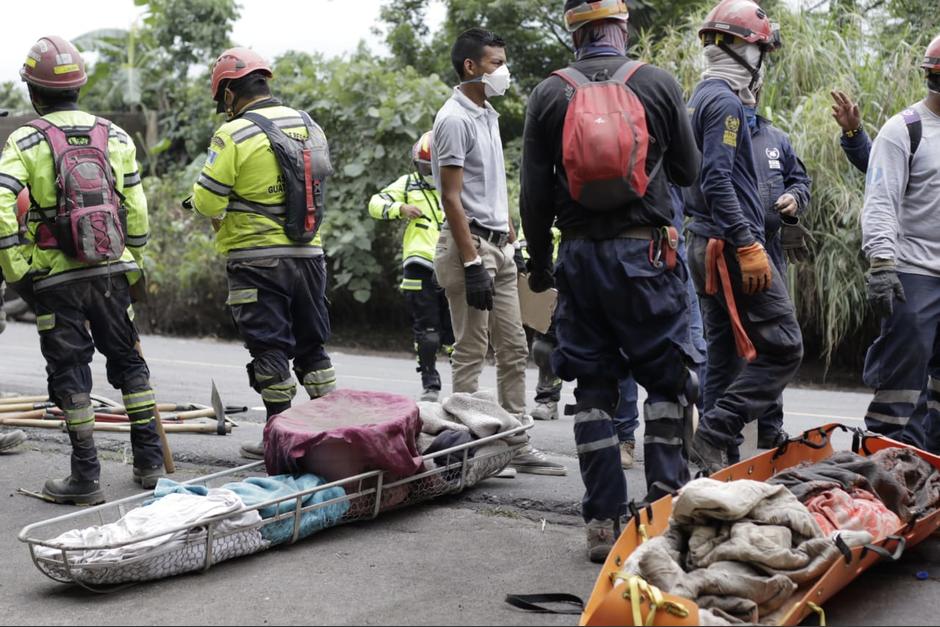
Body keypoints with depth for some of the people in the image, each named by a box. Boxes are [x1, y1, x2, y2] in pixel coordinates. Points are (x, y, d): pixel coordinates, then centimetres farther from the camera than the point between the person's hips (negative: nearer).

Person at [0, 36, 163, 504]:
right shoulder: (115, 137, 4)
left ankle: (86, 477, 8)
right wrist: (134, 265, 16)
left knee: (70, 374, 5)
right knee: (129, 361, 16)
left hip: (56, 278, -3)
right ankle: (150, 462, 21)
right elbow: (137, 211, 6)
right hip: (112, 272, 3)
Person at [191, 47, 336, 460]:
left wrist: (221, 214, 9)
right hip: (309, 254, 6)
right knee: (311, 345, 16)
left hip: (258, 259, -6)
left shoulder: (234, 135, -13)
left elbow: (207, 201, -12)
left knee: (269, 350, 2)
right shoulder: (310, 126, 8)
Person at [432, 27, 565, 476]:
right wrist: (472, 264, -21)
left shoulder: (489, 115, 17)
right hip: (471, 242, -9)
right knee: (471, 352, -4)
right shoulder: (454, 119, -12)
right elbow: (451, 198, -17)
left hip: (498, 245, 9)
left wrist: (511, 241, 17)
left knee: (514, 350, 10)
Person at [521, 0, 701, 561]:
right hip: (645, 250, -2)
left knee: (593, 386, 8)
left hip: (579, 256, 2)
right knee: (668, 380, 8)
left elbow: (535, 193, 2)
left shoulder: (549, 93, 2)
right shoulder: (660, 83, -1)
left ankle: (604, 521, 9)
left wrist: (539, 262, 14)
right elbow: (688, 172, 9)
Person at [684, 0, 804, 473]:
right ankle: (714, 435, -13)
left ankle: (718, 456, 15)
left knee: (725, 352, 13)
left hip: (706, 245, 10)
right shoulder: (725, 102, -13)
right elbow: (718, 180, -22)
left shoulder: (700, 98, 18)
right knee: (781, 346, -9)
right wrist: (748, 245, -24)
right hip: (730, 244, -10)